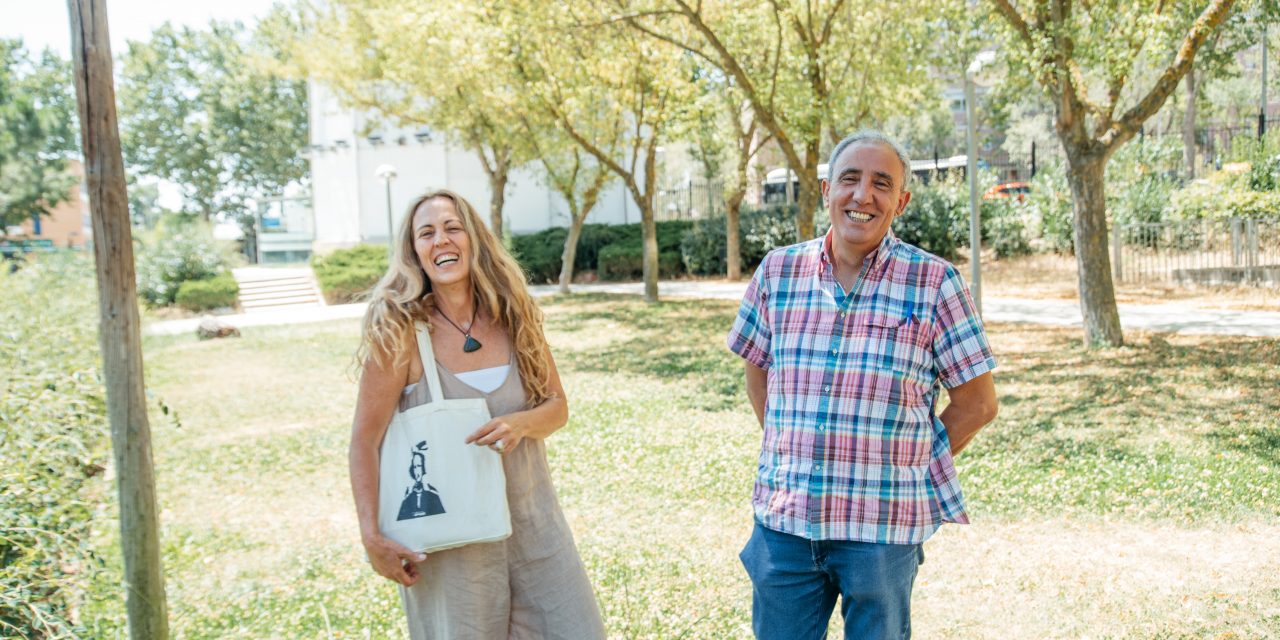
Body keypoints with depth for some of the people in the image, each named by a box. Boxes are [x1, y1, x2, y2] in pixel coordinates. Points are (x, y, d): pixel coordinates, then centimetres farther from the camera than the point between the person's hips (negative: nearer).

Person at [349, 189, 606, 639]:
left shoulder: (513, 319, -1)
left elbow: (558, 407, 2)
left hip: (533, 519, 4)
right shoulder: (399, 332, -12)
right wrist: (371, 535, -14)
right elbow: (365, 440, -10)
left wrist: (521, 423, -20)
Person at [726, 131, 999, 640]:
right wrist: (788, 456, 9)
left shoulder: (934, 283, -5)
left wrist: (906, 466, -1)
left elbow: (977, 402, 0)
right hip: (784, 519, 3)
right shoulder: (778, 272, 3)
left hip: (882, 528, -2)